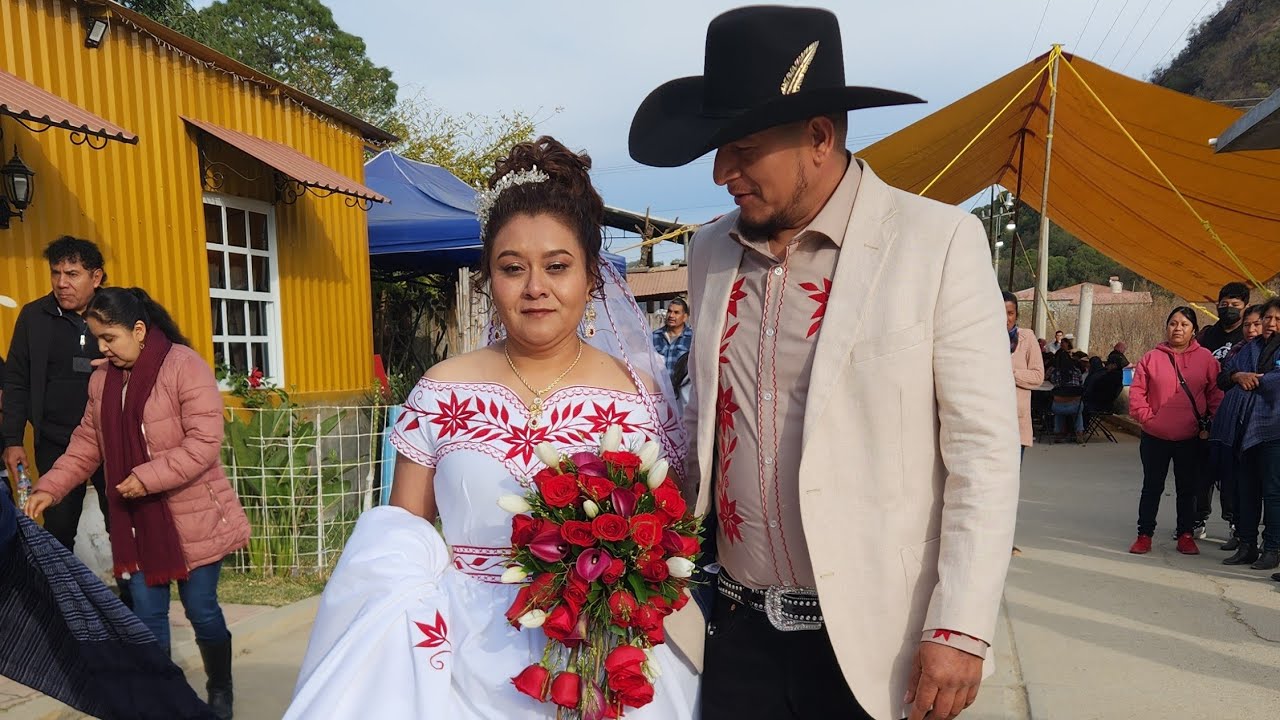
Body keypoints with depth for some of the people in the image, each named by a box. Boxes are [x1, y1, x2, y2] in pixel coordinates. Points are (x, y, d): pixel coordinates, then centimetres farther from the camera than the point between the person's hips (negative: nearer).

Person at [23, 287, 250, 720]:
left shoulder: (185, 367, -15)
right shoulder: (102, 380, 7)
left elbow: (204, 442, -21)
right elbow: (87, 444, 12)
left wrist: (147, 478, -23)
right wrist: (50, 488, 1)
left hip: (193, 520, -5)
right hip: (136, 522, 5)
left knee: (201, 610, 6)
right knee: (147, 615, 9)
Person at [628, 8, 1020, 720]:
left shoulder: (940, 242, -10)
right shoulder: (712, 253, 3)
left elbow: (984, 450, -10)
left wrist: (960, 630, -12)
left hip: (875, 642, -3)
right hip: (739, 628, 4)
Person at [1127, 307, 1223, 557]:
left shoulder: (1205, 358, 0)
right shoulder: (1151, 358, -1)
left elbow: (1216, 393, 1)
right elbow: (1136, 392, 0)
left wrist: (1209, 423, -3)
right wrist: (1146, 417, -8)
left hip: (1191, 438, 0)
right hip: (1155, 437, 0)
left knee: (1187, 489, 11)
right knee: (1152, 487, 9)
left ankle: (1185, 535, 23)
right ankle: (1144, 534, 17)